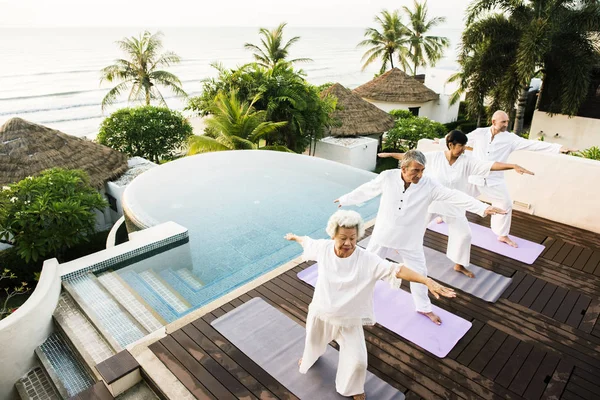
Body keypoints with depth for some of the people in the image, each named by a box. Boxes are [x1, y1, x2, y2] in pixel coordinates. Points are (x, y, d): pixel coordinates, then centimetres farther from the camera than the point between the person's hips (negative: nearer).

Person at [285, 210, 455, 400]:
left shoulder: (368, 260, -28)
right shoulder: (323, 248, -19)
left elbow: (396, 269, -38)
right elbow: (307, 241, 3)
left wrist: (428, 281, -50)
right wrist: (294, 237, 24)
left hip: (349, 320, -2)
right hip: (320, 312, 3)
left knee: (357, 359, 3)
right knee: (313, 341, 29)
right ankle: (310, 356, 68)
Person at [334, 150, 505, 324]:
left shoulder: (429, 185, -17)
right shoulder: (387, 177, -17)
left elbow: (454, 196, -21)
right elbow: (367, 190, -3)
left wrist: (483, 208, -30)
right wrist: (345, 199, 10)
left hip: (410, 238, 0)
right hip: (384, 232, 0)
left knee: (419, 272, 11)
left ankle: (424, 307, 34)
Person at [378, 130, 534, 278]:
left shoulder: (467, 161, -11)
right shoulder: (434, 157, -15)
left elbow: (491, 165, -18)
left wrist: (514, 166, -30)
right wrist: (389, 154, -6)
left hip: (453, 205, 2)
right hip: (431, 201, -2)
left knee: (464, 234, 4)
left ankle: (459, 265, 24)